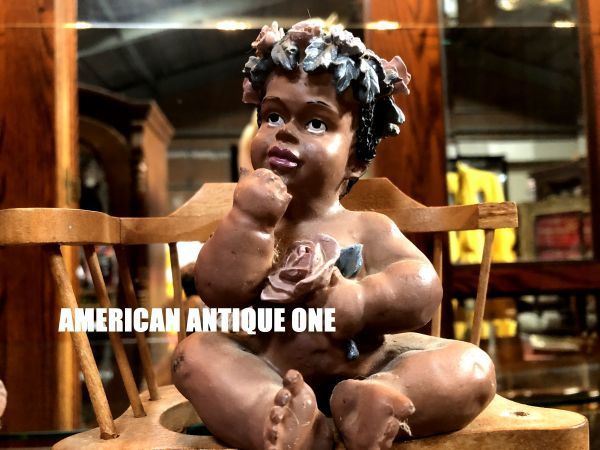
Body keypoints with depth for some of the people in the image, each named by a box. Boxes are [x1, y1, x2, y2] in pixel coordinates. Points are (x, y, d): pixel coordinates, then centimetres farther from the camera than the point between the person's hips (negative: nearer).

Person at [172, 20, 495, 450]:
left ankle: (370, 402, -38)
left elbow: (423, 287, -8)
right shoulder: (250, 221, 4)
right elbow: (220, 291, -11)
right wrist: (249, 220, -21)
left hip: (363, 373, 1)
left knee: (472, 366, -13)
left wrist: (360, 301, -25)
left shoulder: (368, 228, 4)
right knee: (196, 351, -20)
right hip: (266, 383, 0)